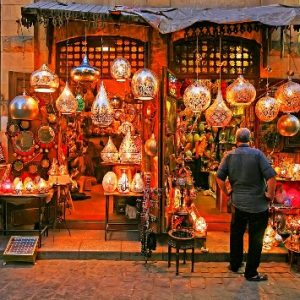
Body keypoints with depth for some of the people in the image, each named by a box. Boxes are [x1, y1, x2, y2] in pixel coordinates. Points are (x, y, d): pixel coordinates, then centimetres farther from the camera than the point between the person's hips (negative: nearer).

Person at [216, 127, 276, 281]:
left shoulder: (229, 156, -1)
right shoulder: (257, 153, -11)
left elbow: (219, 177, -4)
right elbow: (271, 176, -18)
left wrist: (226, 192, 9)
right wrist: (270, 194, -5)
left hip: (238, 203, 3)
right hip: (258, 204, -3)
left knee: (236, 235, 21)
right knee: (255, 239, 9)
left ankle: (235, 265, 34)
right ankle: (251, 273, 17)